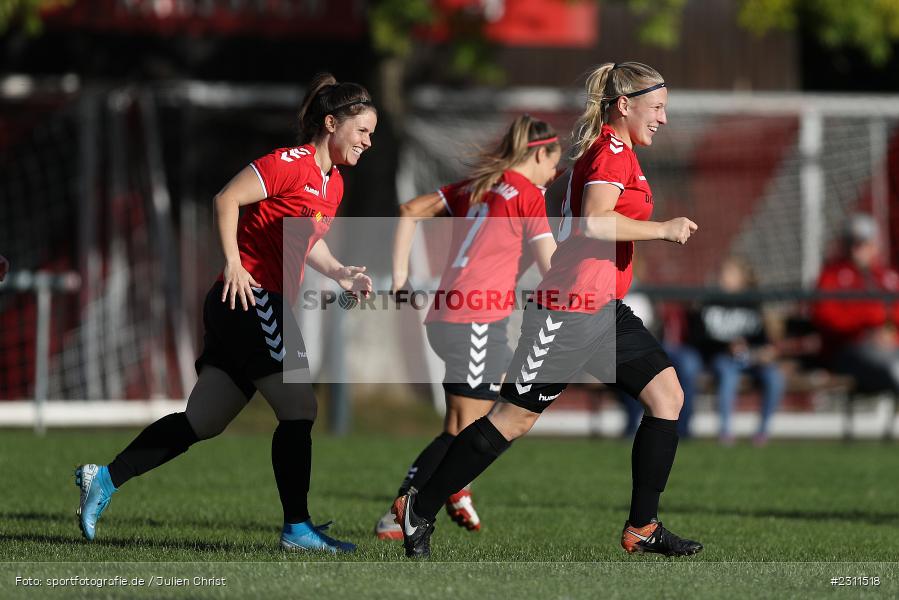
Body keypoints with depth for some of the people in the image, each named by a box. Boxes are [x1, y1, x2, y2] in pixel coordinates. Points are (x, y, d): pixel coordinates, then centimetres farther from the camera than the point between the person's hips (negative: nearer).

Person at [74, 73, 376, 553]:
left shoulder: (333, 183, 17)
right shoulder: (291, 162, -12)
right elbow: (227, 200, -15)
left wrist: (339, 273, 10)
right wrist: (233, 264, -20)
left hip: (266, 310, 10)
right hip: (249, 298, -10)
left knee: (203, 423, 9)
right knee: (299, 408, -10)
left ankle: (104, 479, 12)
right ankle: (296, 528, -6)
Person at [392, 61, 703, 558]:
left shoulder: (611, 152, 18)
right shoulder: (613, 152, -12)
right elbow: (594, 222, -26)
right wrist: (662, 229, -20)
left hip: (605, 310, 10)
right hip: (570, 309, -10)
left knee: (667, 395, 1)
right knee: (514, 418, -4)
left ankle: (642, 528, 3)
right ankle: (419, 509, 7)